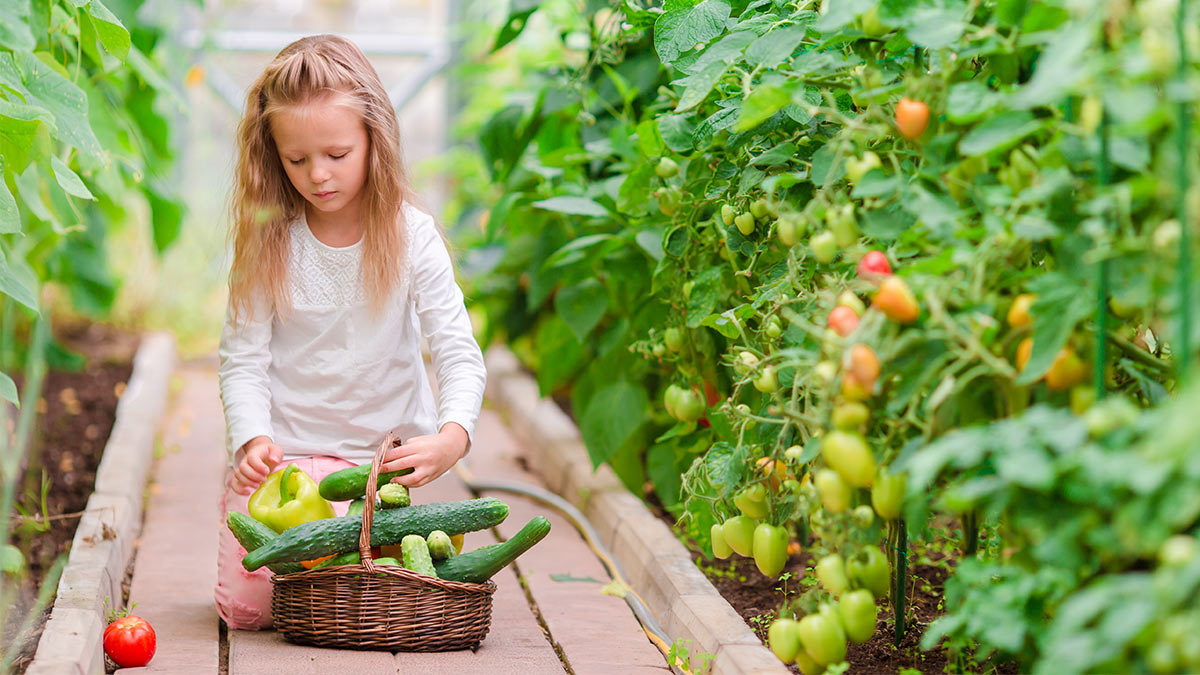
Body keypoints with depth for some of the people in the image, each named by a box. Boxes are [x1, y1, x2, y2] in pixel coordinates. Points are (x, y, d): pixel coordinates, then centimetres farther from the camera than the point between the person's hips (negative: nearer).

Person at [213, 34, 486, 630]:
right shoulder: (267, 241, -9)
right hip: (281, 446, 1)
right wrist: (252, 439, -25)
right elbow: (244, 358, -7)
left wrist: (452, 437, -33)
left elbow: (459, 355, -14)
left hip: (376, 448, -1)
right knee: (244, 606, -3)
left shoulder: (412, 237, -12)